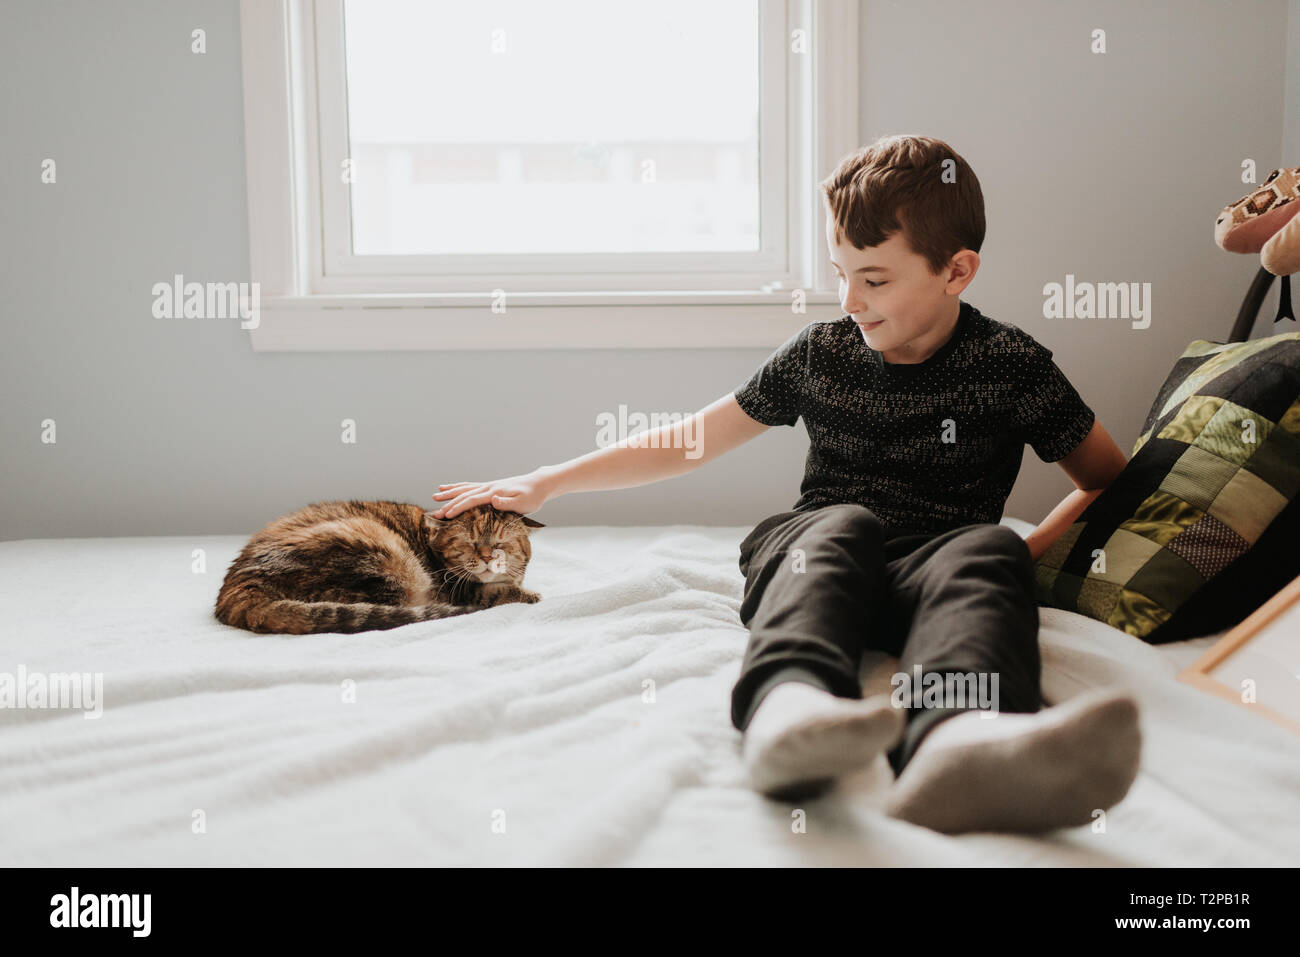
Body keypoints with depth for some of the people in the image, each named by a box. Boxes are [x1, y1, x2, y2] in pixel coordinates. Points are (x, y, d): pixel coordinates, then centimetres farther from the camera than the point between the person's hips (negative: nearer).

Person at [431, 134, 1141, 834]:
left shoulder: (1013, 366, 5)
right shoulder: (819, 353, 11)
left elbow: (1113, 482, 12)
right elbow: (687, 443, 18)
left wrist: (1027, 552, -5)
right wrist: (545, 483, 15)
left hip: (933, 570, -1)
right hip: (812, 549, 1)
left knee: (986, 550, -35)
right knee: (844, 525, -33)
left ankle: (957, 742, -70)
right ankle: (790, 708, -67)